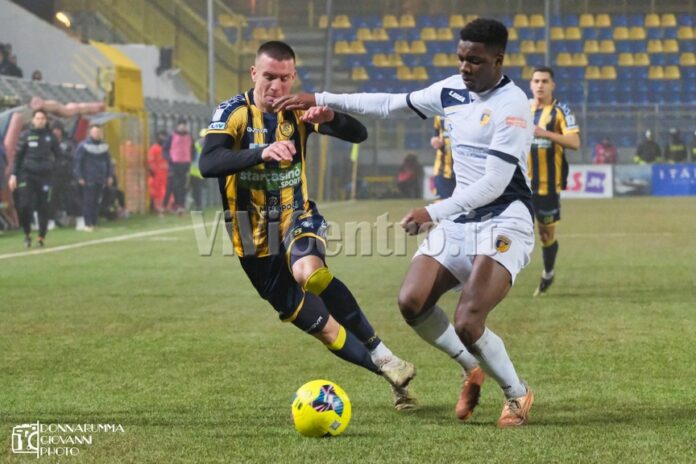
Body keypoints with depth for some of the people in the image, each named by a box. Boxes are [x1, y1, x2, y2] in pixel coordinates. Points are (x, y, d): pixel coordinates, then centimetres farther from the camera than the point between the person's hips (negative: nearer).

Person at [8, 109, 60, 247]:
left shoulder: (50, 136, 7)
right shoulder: (25, 136, 3)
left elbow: (58, 155, 17)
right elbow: (18, 156, 4)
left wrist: (50, 165, 1)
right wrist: (14, 175, -1)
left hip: (45, 175, 1)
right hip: (27, 174, -1)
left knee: (43, 207, 1)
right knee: (24, 205, -10)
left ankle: (41, 237, 9)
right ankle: (27, 233, 11)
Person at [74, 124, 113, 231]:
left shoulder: (104, 146, 12)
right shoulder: (84, 146, -3)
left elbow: (108, 161, 18)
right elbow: (78, 162, -5)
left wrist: (110, 175, 11)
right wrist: (79, 177, -10)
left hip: (101, 180, 5)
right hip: (88, 180, -5)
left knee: (97, 203, 5)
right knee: (88, 202, -6)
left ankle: (94, 223, 11)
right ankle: (88, 224, -4)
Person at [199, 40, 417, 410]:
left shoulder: (298, 110, -3)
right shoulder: (233, 113, -12)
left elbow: (358, 134, -12)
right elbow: (207, 164, -30)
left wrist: (329, 118, -34)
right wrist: (262, 152, -45)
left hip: (297, 220, 0)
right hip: (256, 243, 0)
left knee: (308, 271, -35)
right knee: (320, 327, 0)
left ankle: (380, 354, -25)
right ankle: (394, 377, 13)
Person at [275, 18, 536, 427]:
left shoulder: (512, 106, -16)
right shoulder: (453, 90, 6)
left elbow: (494, 185, -21)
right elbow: (390, 104, 18)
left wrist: (432, 212, -27)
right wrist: (320, 99, 15)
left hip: (504, 221, -8)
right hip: (460, 220, 8)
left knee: (467, 323, -21)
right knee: (411, 301, -9)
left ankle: (518, 395, 6)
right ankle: (473, 369, 15)